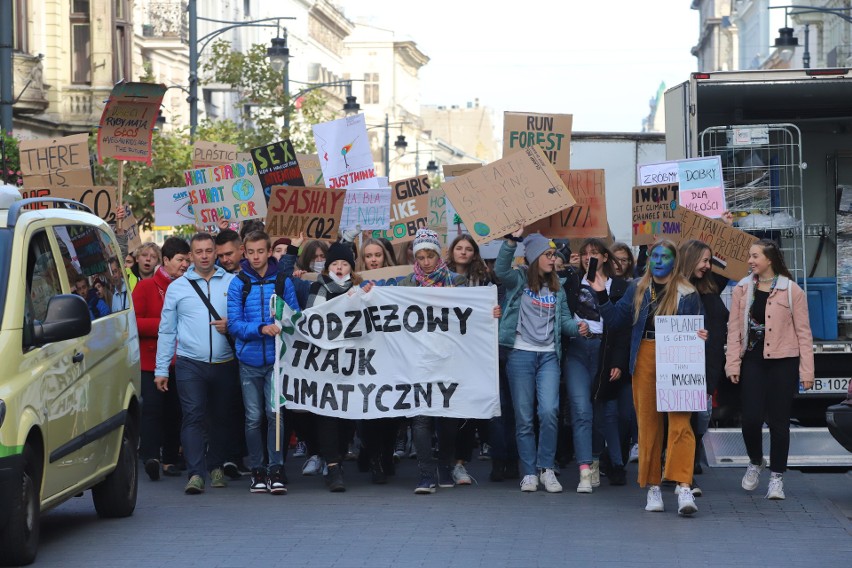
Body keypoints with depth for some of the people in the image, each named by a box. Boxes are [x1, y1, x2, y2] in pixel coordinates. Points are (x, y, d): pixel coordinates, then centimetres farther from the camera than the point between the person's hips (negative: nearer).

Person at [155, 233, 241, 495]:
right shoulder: (177, 287, 9)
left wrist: (231, 325, -13)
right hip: (190, 364, -1)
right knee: (193, 415, -11)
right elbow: (166, 331, 10)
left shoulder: (232, 283, 6)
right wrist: (161, 369, 6)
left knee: (221, 417, 9)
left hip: (224, 363, 1)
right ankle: (195, 474, -16)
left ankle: (216, 467, 25)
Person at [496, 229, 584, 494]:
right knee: (524, 417, 1)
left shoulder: (557, 289, 16)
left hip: (548, 355, 3)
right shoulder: (519, 281, 2)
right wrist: (512, 241, -27)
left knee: (549, 412, -13)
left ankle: (546, 468, -1)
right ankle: (529, 473, 9)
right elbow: (501, 269, -18)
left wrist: (577, 327, -11)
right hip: (521, 355, -3)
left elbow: (564, 319, 11)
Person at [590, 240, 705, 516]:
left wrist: (700, 337, -9)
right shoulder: (638, 289, 13)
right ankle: (652, 488, 13)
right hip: (644, 359, 3)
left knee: (680, 421, -15)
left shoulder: (687, 293, 5)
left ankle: (684, 487, -21)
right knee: (648, 423, 5)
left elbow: (696, 329, 10)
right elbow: (615, 320, 11)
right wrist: (602, 295, 1)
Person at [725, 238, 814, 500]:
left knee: (778, 420, 2)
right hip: (753, 361, 2)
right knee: (751, 417, -5)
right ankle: (755, 462, 24)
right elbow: (734, 328, 7)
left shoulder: (791, 290, -2)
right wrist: (732, 364, -1)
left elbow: (803, 332, 0)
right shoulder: (742, 289, 6)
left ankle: (777, 477, 14)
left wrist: (806, 371, -4)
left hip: (783, 362, -2)